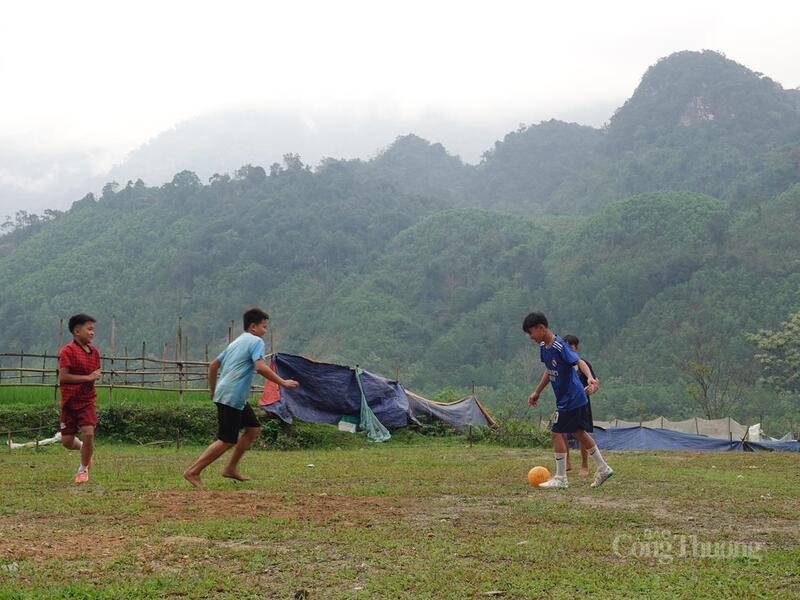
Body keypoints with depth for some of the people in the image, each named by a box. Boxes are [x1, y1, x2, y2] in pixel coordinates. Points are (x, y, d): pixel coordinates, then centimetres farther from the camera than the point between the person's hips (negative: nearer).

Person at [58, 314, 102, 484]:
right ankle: (83, 448, 36)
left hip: (88, 401, 3)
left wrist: (95, 376, 2)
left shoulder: (94, 351, 6)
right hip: (69, 401, -3)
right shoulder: (67, 351, -13)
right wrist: (87, 377, -21)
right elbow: (63, 377, -21)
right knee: (67, 441, 0)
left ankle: (84, 469, 7)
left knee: (88, 433, -15)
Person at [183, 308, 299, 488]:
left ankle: (231, 468, 17)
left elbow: (213, 365, 22)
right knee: (227, 441, -7)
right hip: (232, 397, -10)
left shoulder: (236, 342, 21)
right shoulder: (256, 341, -6)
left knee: (254, 429, 15)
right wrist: (283, 382, -17)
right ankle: (193, 472, -4)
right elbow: (260, 367, -22)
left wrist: (213, 391, 28)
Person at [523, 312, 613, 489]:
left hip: (570, 399, -9)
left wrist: (589, 377, -49)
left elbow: (579, 361, -31)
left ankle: (560, 479, 4)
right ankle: (603, 469, 27)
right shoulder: (543, 347, 6)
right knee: (579, 432, 16)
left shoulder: (559, 346, -21)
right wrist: (537, 392, 23)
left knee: (557, 433, -5)